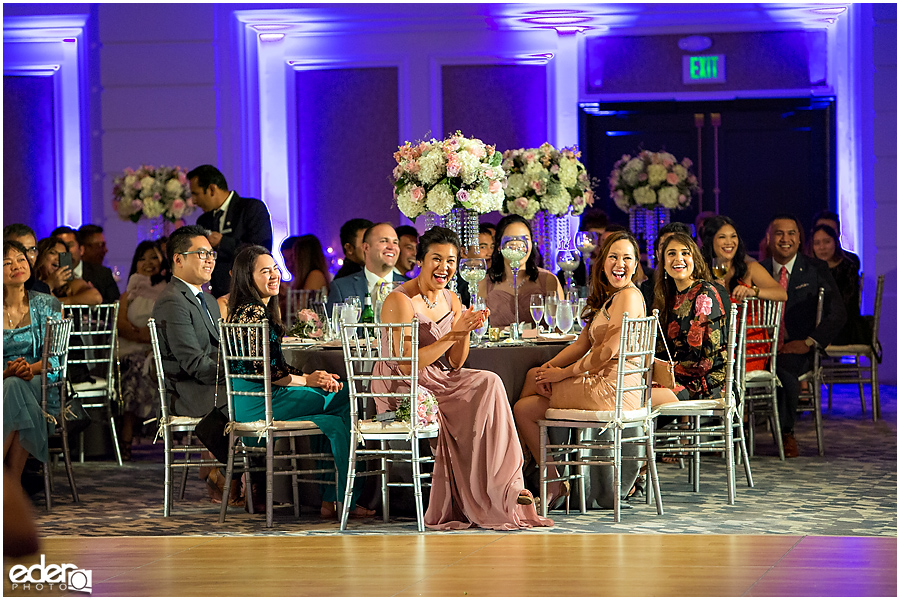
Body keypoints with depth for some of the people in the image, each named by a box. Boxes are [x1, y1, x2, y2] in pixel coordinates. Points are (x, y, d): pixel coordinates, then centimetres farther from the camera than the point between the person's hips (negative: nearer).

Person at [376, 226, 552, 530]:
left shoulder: (451, 300, 9)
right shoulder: (400, 301, -14)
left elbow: (454, 364, 8)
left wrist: (466, 331, -10)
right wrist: (452, 334, -21)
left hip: (436, 383, 7)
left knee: (487, 384, -22)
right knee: (488, 384, -24)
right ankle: (502, 491, -19)